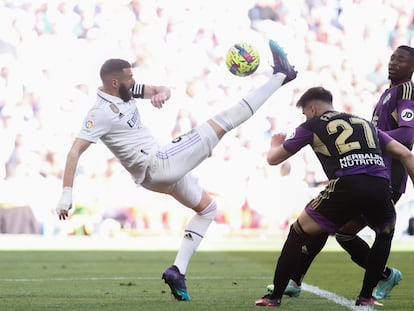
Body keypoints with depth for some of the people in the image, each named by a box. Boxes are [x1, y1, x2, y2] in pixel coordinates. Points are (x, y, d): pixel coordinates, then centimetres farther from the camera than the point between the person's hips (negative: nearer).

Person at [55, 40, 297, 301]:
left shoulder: (126, 91, 6)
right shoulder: (101, 113, -18)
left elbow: (162, 90, 8)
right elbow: (75, 152, -23)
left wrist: (161, 94, -19)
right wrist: (67, 194, -29)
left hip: (163, 168, 10)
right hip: (156, 165, -10)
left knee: (207, 207, 27)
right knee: (222, 124, -7)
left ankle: (178, 271, 13)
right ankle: (280, 76, -5)